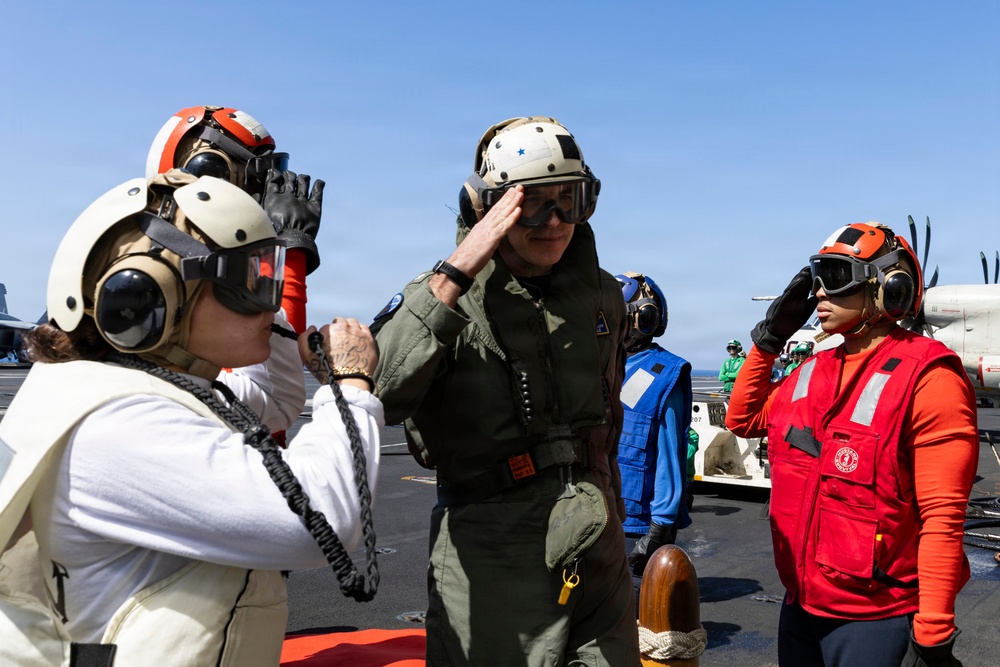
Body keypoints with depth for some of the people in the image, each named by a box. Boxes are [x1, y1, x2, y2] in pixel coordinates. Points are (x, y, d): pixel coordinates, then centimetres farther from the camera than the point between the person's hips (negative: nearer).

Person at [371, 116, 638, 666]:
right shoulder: (443, 295, -12)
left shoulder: (603, 296, 6)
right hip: (492, 556, -5)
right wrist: (454, 275, -32)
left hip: (599, 551, 6)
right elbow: (371, 398, -30)